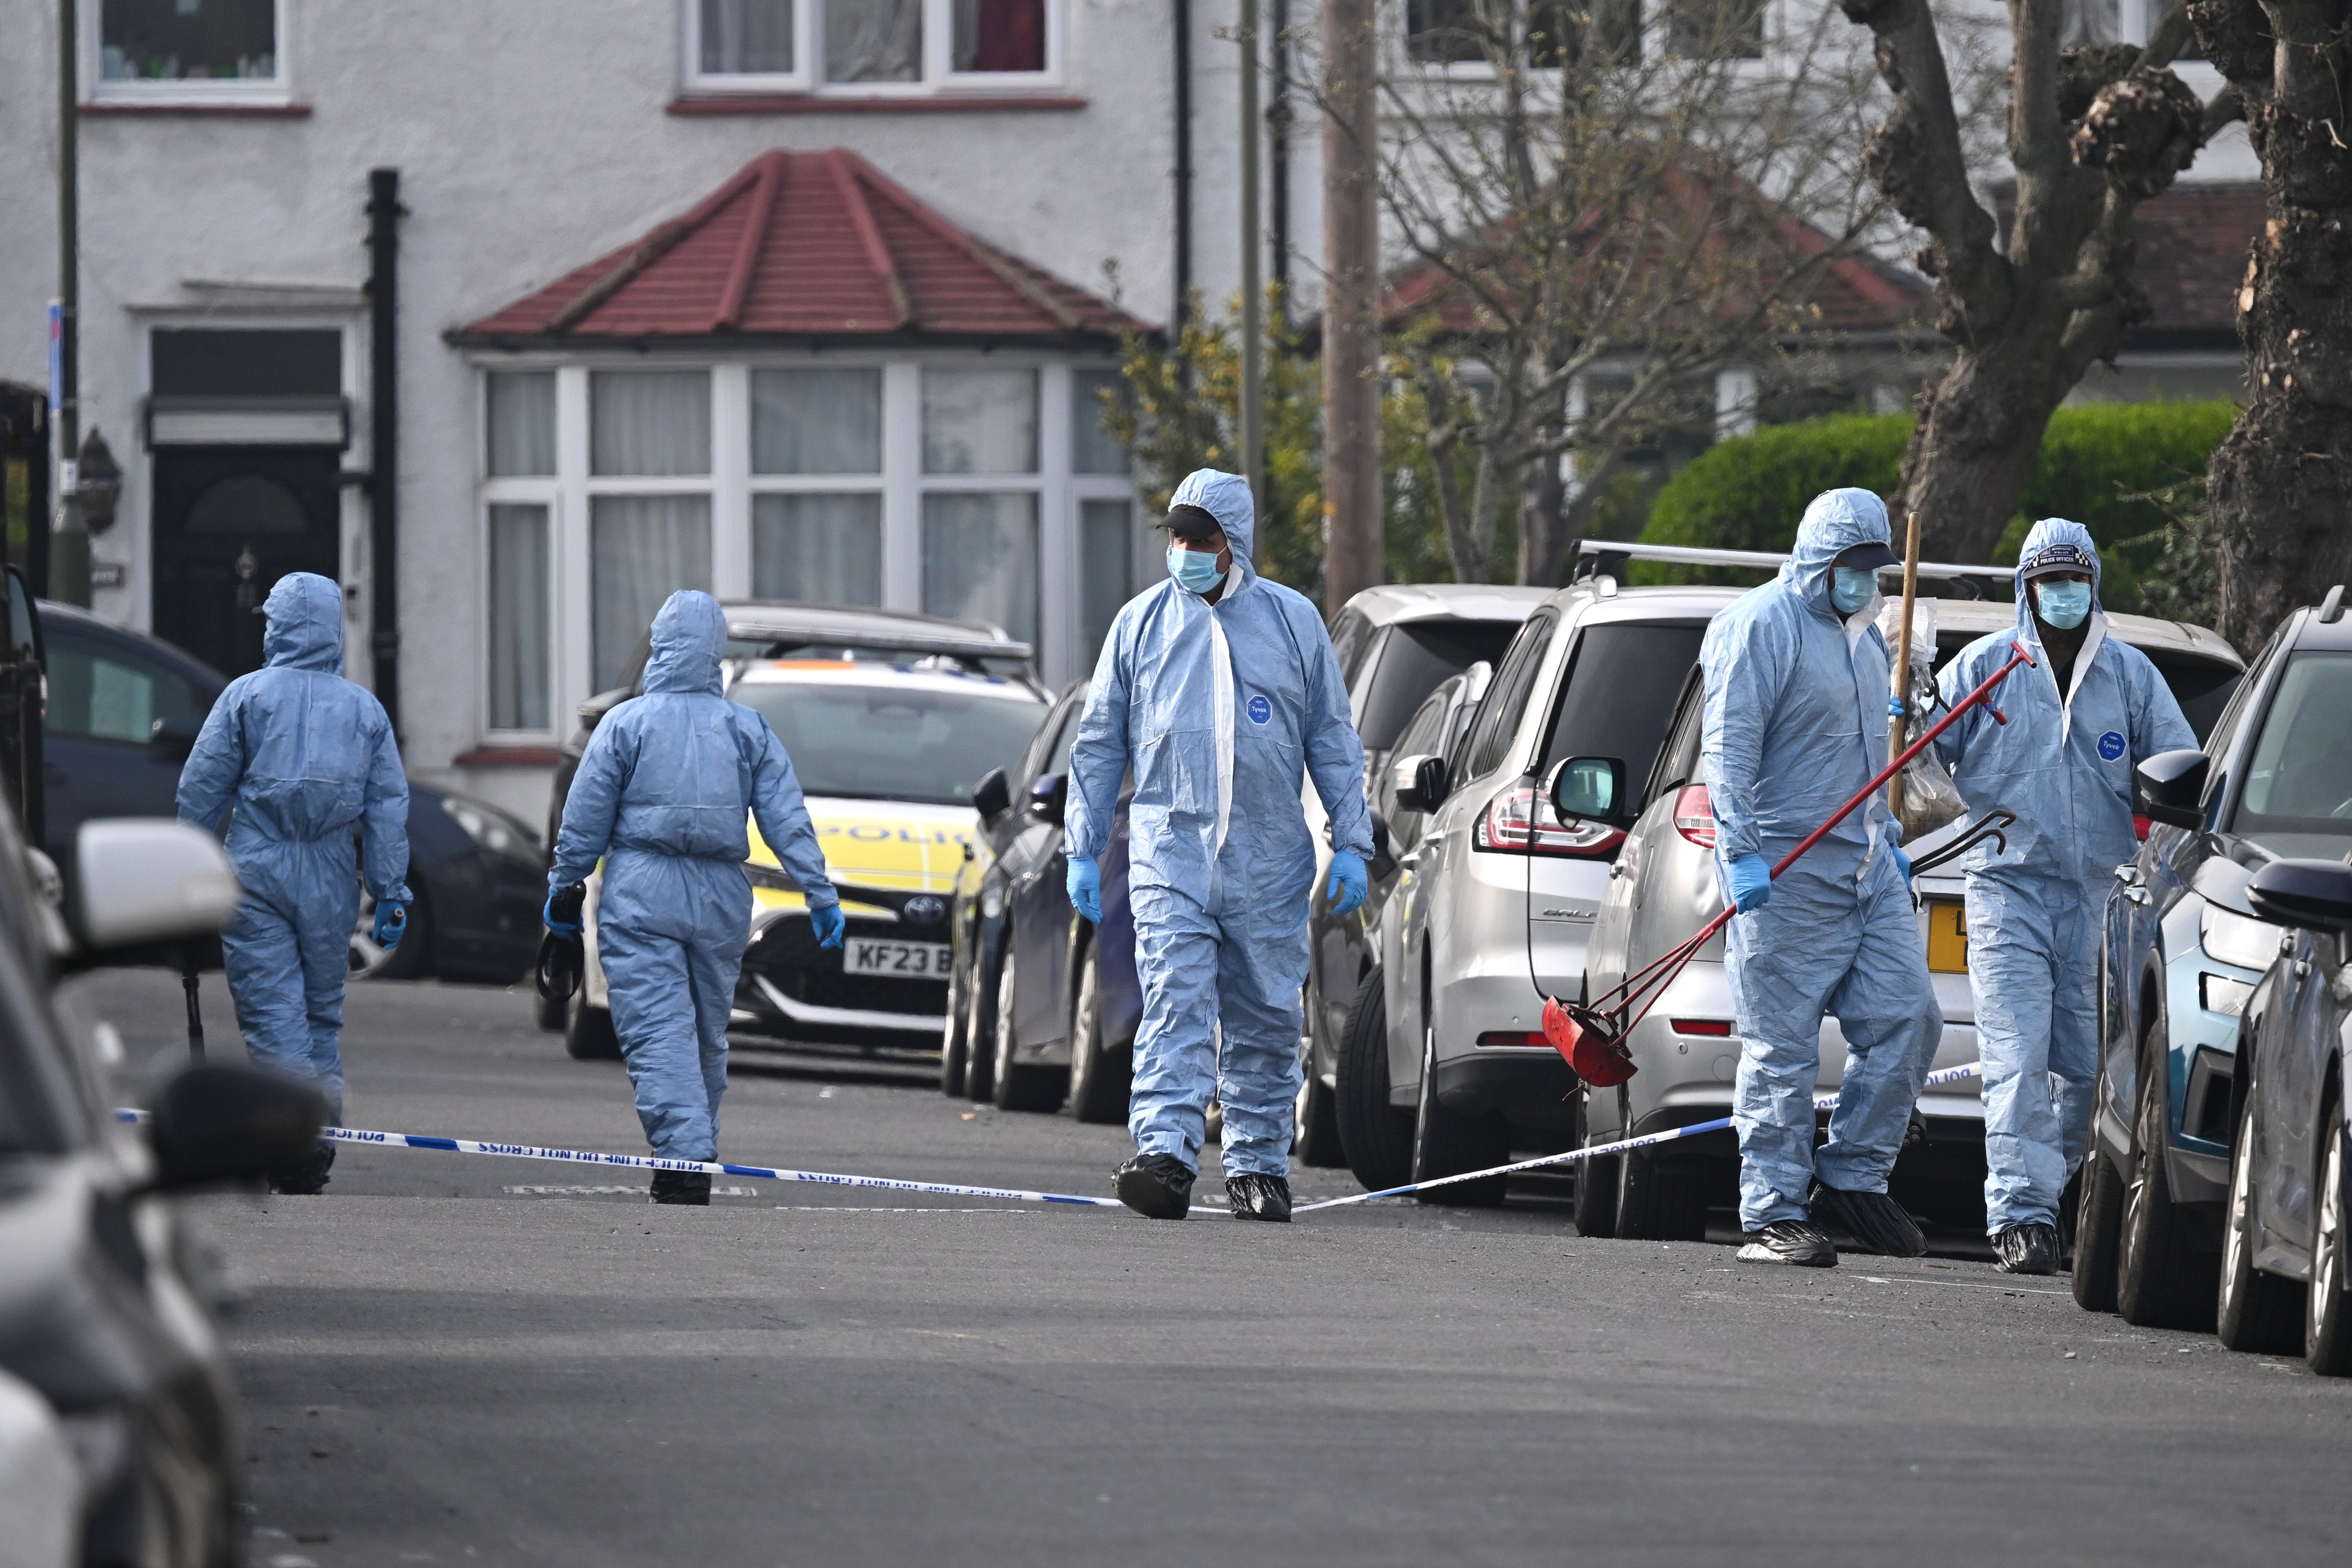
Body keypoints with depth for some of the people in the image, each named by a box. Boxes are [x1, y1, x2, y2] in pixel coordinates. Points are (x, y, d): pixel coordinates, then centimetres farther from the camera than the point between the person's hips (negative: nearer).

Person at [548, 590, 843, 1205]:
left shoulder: (626, 724, -2)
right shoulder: (749, 729, 6)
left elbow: (584, 822, -1)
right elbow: (789, 821, 3)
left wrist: (561, 890, 9)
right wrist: (821, 895, 5)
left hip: (642, 897, -4)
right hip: (722, 899, 4)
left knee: (658, 1032, -10)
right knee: (709, 1034, 16)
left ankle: (684, 1163, -24)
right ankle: (696, 1159, 22)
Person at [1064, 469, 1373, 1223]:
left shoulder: (1292, 621, 7)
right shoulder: (1142, 622, 8)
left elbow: (1333, 742, 10)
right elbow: (1099, 743, 12)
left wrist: (1351, 845, 4)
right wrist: (1082, 849, 7)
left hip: (1268, 859, 1)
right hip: (1169, 848, -1)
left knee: (1266, 1020, 6)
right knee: (1174, 1005, -15)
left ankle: (1258, 1166, 16)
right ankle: (1164, 1156, -25)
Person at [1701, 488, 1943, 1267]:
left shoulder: (1863, 635, 19)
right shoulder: (1765, 627, -8)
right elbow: (1727, 749, -15)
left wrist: (1887, 839, 25)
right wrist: (1741, 852, -23)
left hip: (1867, 868, 8)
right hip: (1788, 873, -8)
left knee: (1907, 1019, 0)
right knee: (1782, 1049, -6)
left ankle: (1852, 1179, 11)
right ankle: (1774, 1217, -3)